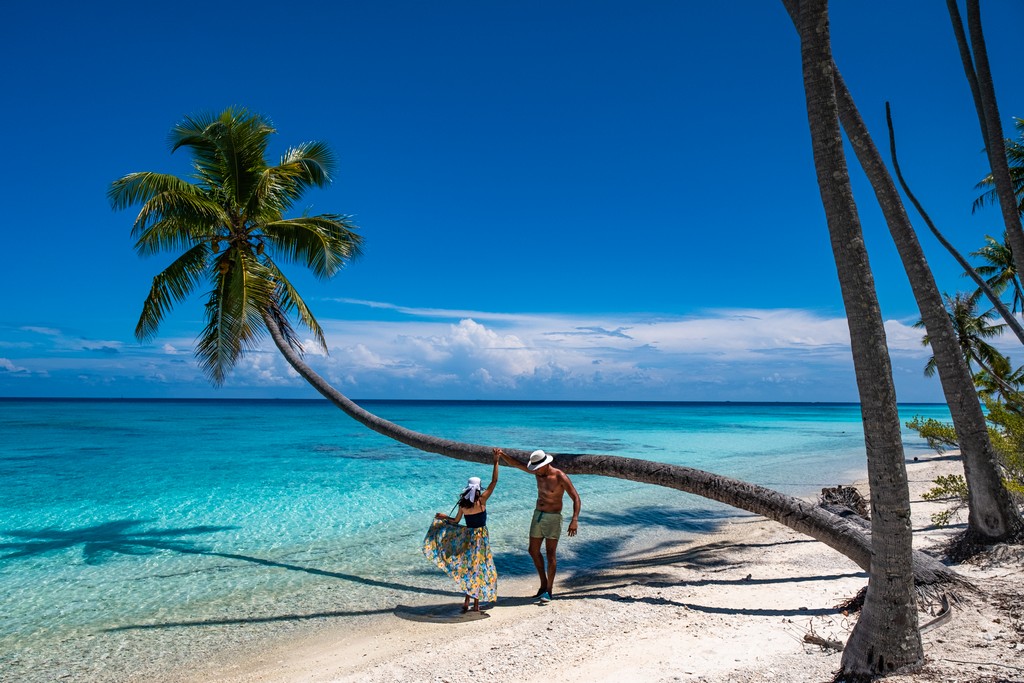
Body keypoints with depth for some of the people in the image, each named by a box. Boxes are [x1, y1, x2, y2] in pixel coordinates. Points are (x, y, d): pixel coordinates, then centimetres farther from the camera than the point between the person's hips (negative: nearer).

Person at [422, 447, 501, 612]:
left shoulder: (462, 503, -4)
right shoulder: (481, 499, -13)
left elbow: (455, 521, 7)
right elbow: (494, 481, -12)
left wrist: (443, 516, 26)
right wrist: (496, 462, -9)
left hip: (467, 536, 4)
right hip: (480, 536, -3)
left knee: (468, 567, 15)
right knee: (479, 568, 5)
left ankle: (467, 602, 16)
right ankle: (476, 603, 10)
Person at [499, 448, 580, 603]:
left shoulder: (560, 477, -18)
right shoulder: (538, 471, 1)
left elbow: (576, 498, -20)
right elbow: (516, 464, 3)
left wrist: (575, 519, -32)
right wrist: (502, 454, -15)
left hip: (553, 519, -7)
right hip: (538, 516, 7)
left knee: (550, 554, -5)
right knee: (533, 551, 10)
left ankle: (549, 590, 6)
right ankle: (543, 583, 27)